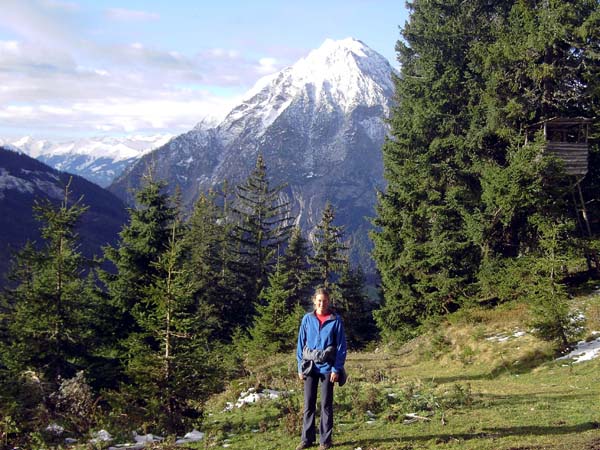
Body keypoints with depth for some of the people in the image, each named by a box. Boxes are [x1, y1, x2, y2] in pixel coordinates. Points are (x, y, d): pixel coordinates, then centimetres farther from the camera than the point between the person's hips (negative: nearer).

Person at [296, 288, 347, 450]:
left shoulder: (336, 320, -3)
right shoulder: (307, 319, 3)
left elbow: (341, 346, -3)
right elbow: (301, 344, 7)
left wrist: (337, 369, -9)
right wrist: (300, 367, 2)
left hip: (327, 367, -2)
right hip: (310, 366, 2)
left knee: (326, 404, 4)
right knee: (308, 403, 5)